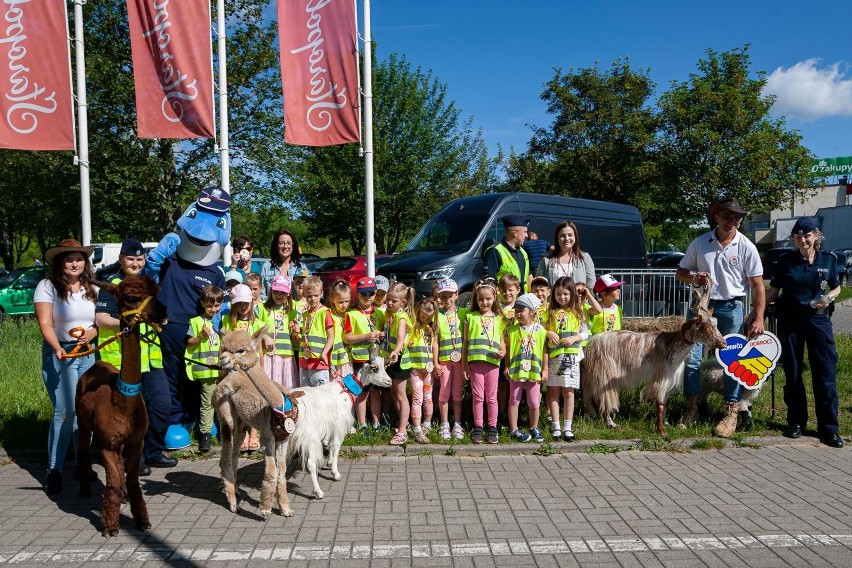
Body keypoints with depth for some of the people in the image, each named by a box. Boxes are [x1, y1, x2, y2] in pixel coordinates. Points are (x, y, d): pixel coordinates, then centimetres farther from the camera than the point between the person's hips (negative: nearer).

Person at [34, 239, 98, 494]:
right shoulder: (47, 286, -6)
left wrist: (92, 333, -10)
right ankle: (54, 470, 2)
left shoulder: (91, 289, 9)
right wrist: (58, 349, -27)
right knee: (65, 412, -9)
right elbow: (45, 323, -13)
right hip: (59, 354, -5)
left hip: (87, 353, 5)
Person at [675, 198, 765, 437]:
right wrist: (693, 278, -13)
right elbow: (680, 272, 10)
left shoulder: (746, 247, -4)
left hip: (731, 308, -2)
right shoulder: (699, 243, 1)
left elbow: (757, 285, -4)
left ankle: (731, 413, 13)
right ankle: (691, 408, 16)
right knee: (691, 358, 1)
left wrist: (758, 318, -10)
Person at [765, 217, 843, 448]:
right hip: (790, 320, 0)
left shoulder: (828, 260, 2)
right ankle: (796, 421, 20)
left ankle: (828, 427, 3)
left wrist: (828, 298, -8)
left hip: (818, 319, 0)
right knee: (793, 372, 7)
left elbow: (836, 288, 13)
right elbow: (773, 291, 4)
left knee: (825, 371, -4)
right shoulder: (786, 261, 0)